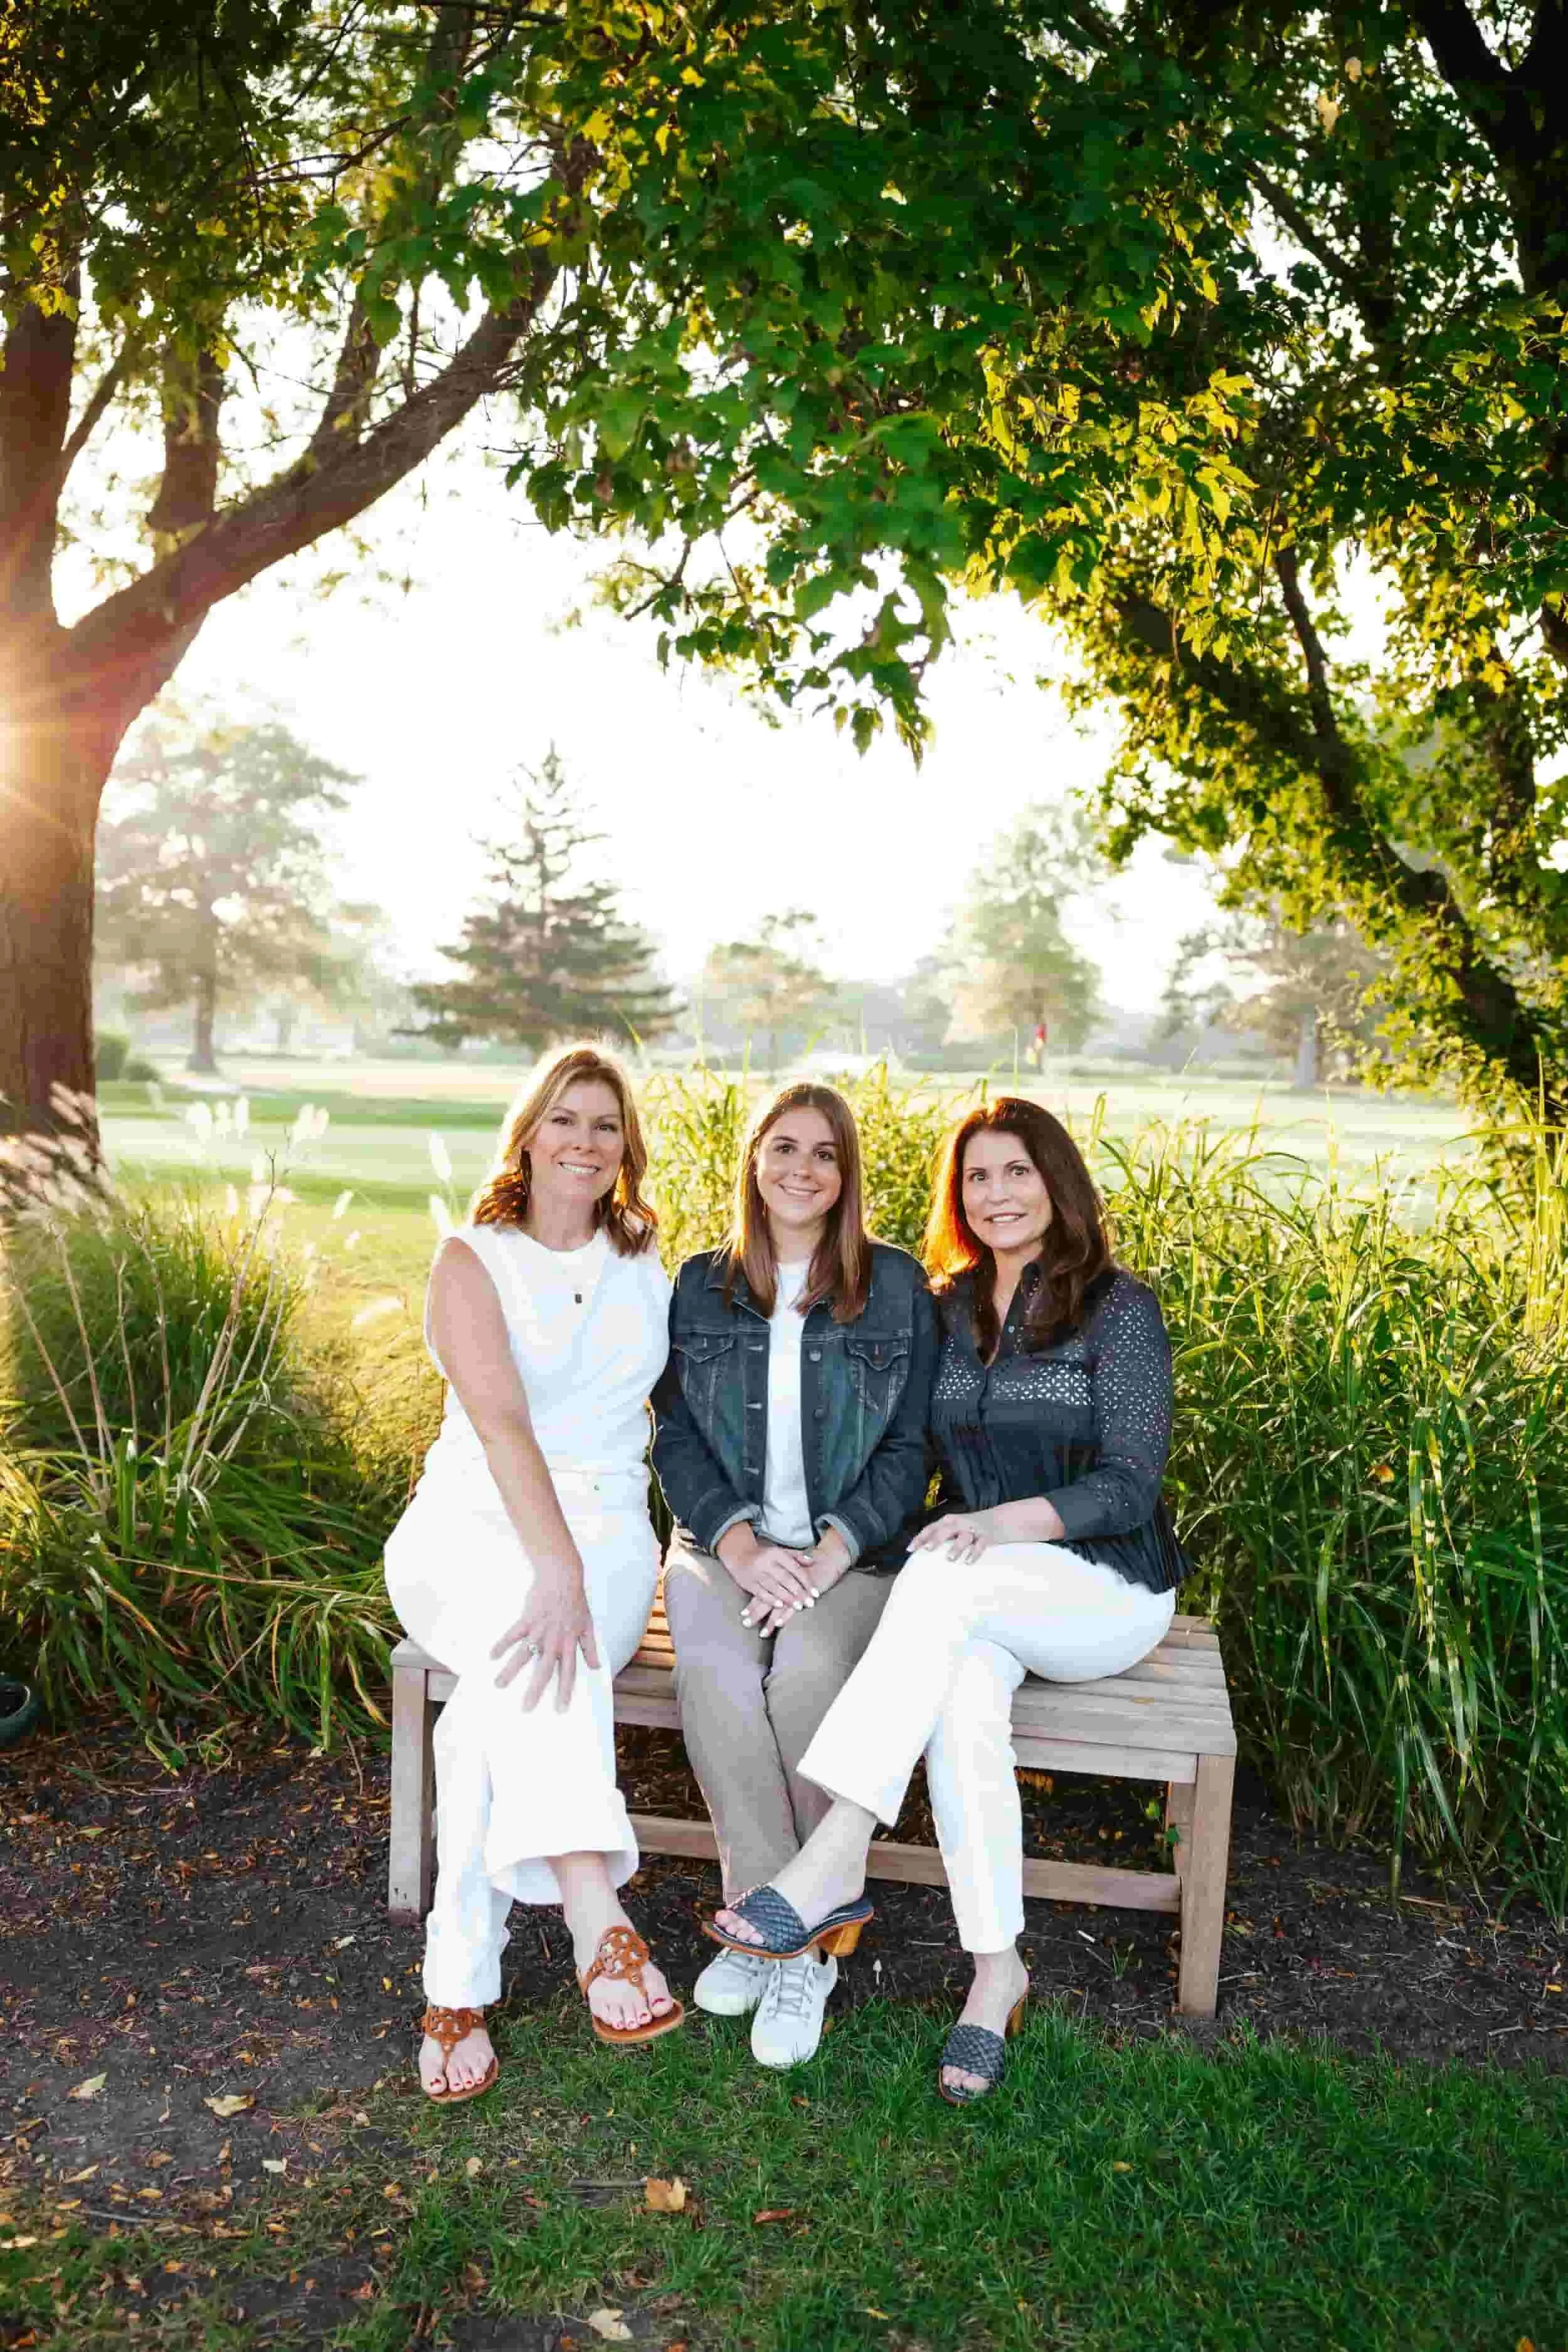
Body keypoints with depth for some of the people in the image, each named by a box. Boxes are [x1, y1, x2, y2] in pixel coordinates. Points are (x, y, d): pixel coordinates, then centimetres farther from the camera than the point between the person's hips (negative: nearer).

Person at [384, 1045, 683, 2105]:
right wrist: (556, 1565, -32)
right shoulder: (474, 1259, -2)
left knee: (505, 1692, -29)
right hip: (472, 1526, -2)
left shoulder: (646, 1266, 12)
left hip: (608, 1532, 2)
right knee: (525, 1635, -36)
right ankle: (599, 1920, -43)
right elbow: (501, 1420, -18)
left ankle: (461, 1986, -26)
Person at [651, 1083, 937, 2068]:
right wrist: (741, 1545, -12)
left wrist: (829, 1553, -13)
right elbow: (677, 1435, 4)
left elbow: (910, 1449, 1)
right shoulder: (701, 1286, 10)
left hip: (853, 1549, -1)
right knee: (714, 1668, -30)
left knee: (807, 1667, -32)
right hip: (725, 1542, 2)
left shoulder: (898, 1287, 5)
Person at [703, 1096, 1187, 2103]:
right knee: (962, 1696, -32)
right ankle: (997, 1968, -20)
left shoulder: (1118, 1308, -5)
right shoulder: (946, 1309, 10)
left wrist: (1012, 1522, -27)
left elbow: (1129, 1483, -11)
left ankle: (834, 1865, -35)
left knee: (944, 1577, -34)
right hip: (987, 1598, 3)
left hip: (1108, 1588, -3)